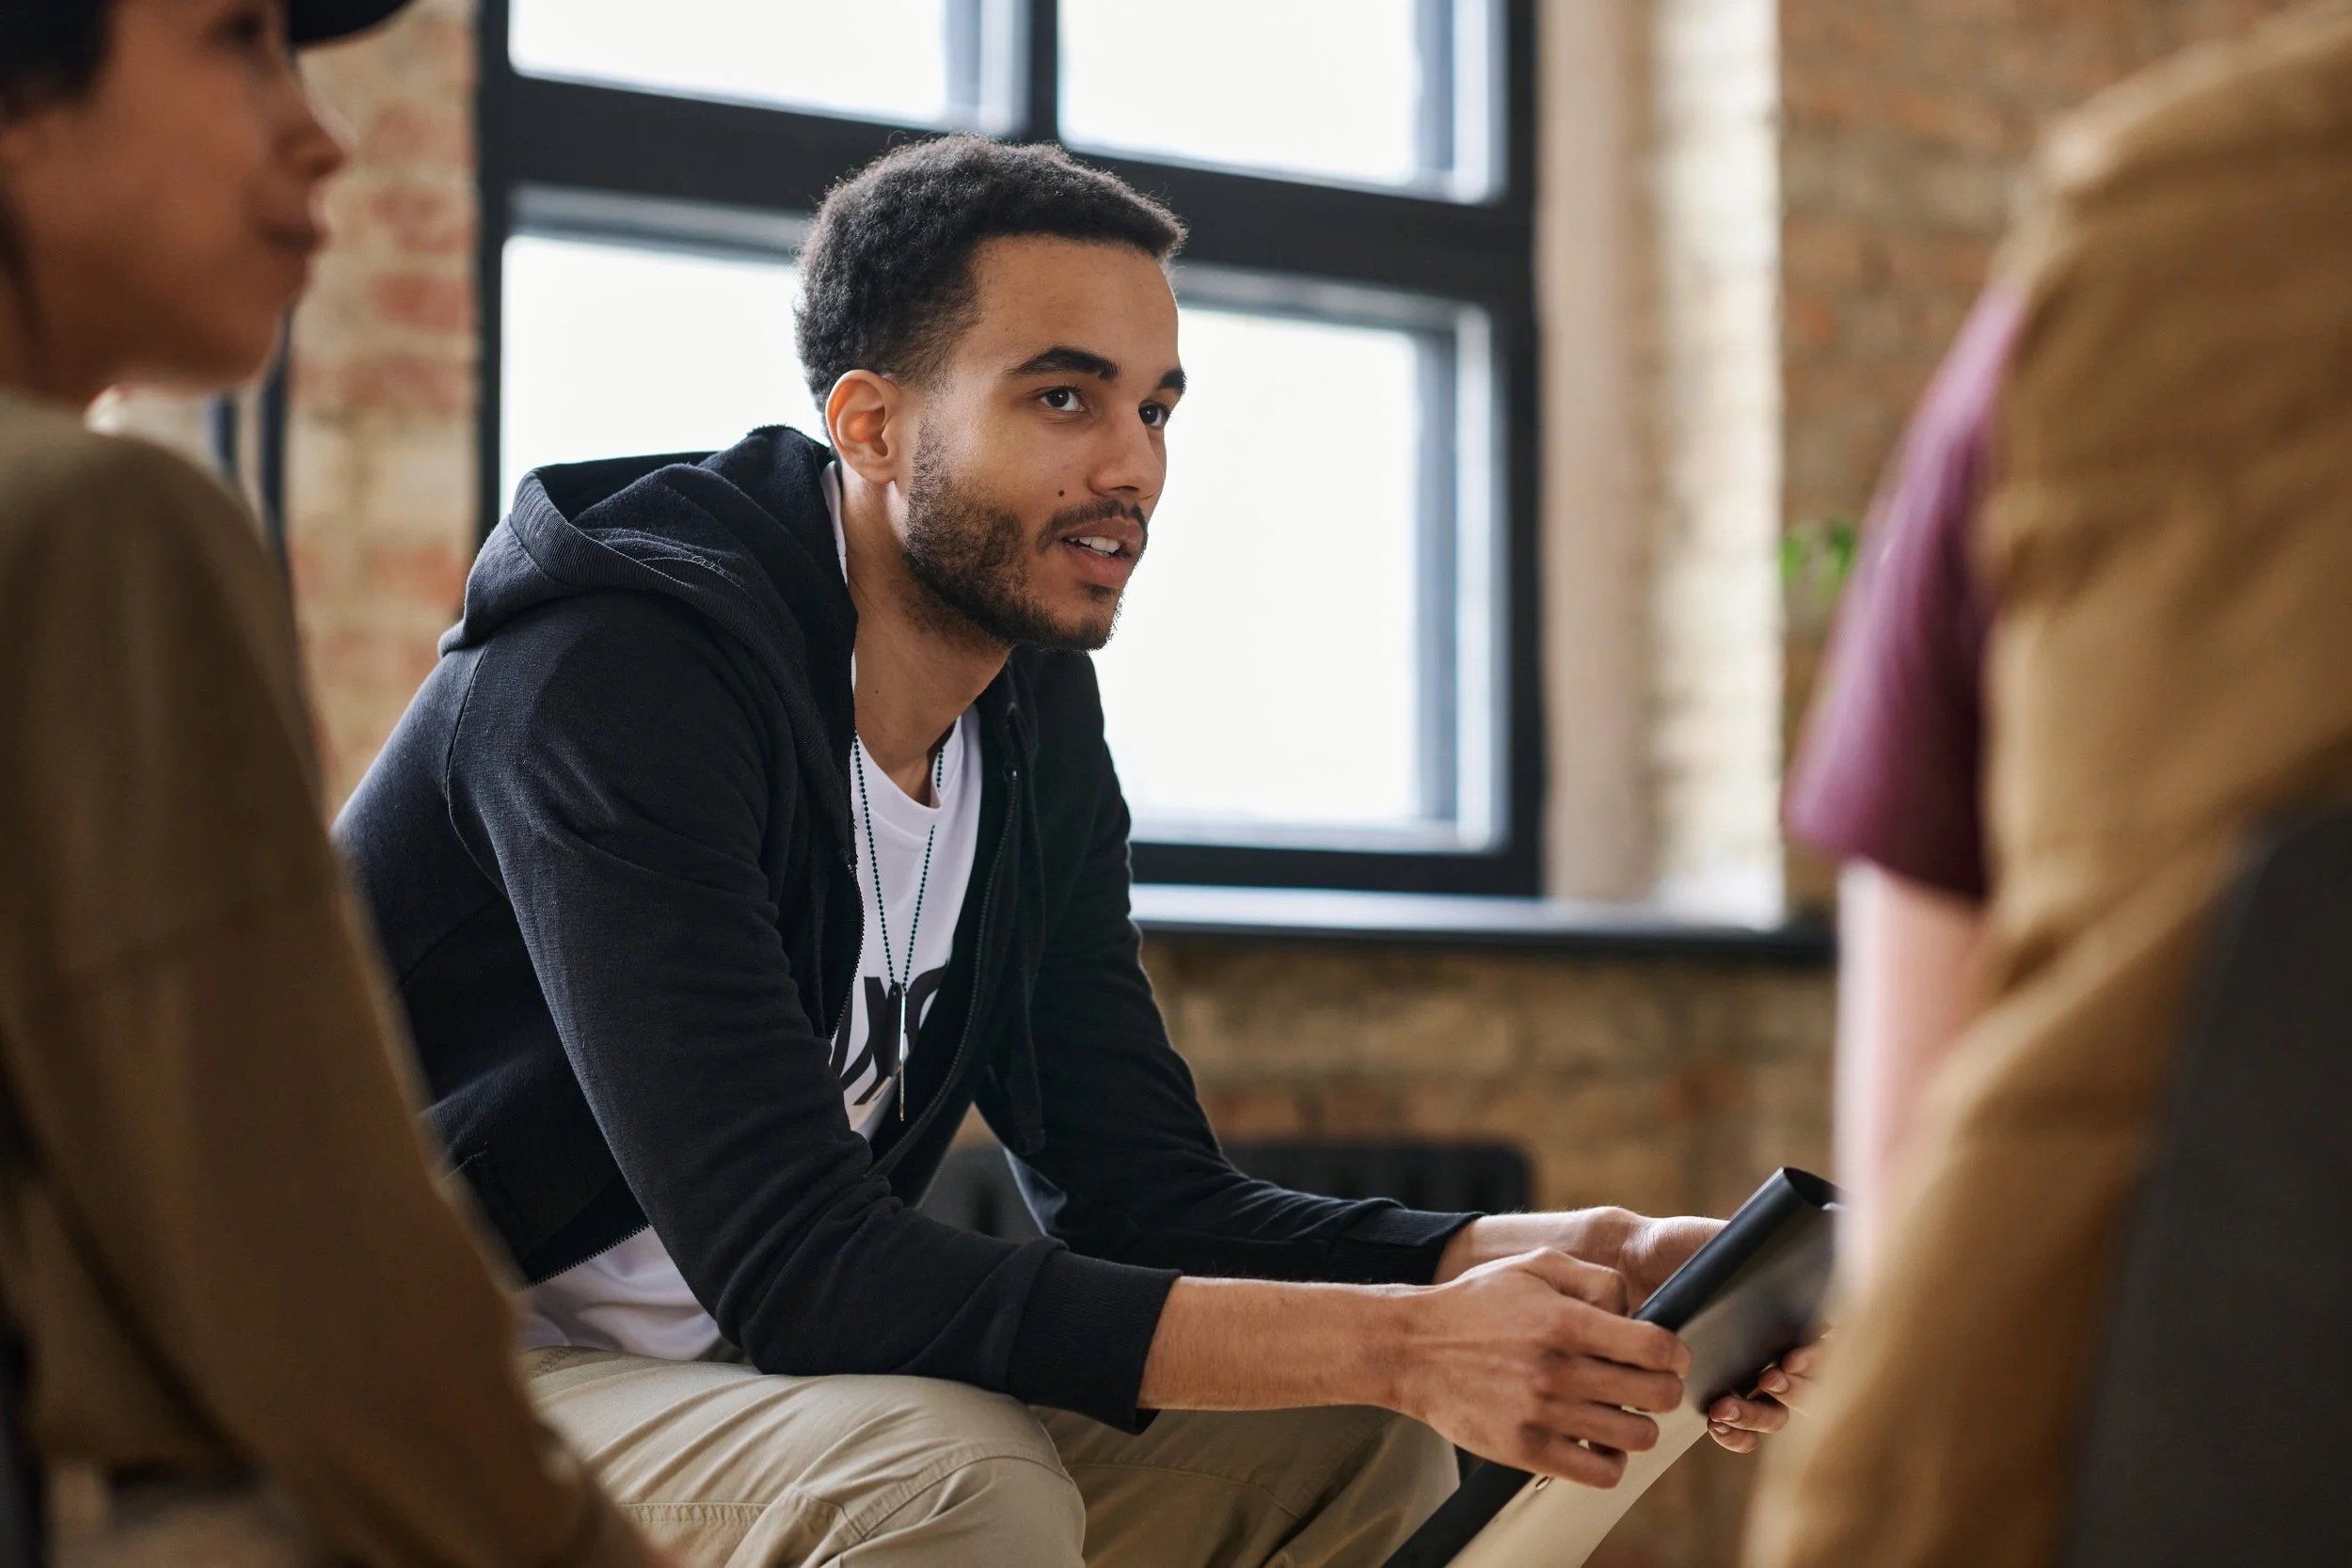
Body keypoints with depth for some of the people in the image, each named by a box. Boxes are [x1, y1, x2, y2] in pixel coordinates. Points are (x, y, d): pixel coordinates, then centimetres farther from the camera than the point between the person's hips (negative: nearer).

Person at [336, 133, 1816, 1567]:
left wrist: (1571, 1264, -16)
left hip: (744, 1374, 8)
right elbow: (797, 1264, -31)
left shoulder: (1037, 717, 3)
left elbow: (1147, 1195, 1)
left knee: (1351, 1438, -3)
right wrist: (1402, 1339, -33)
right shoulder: (622, 674, -24)